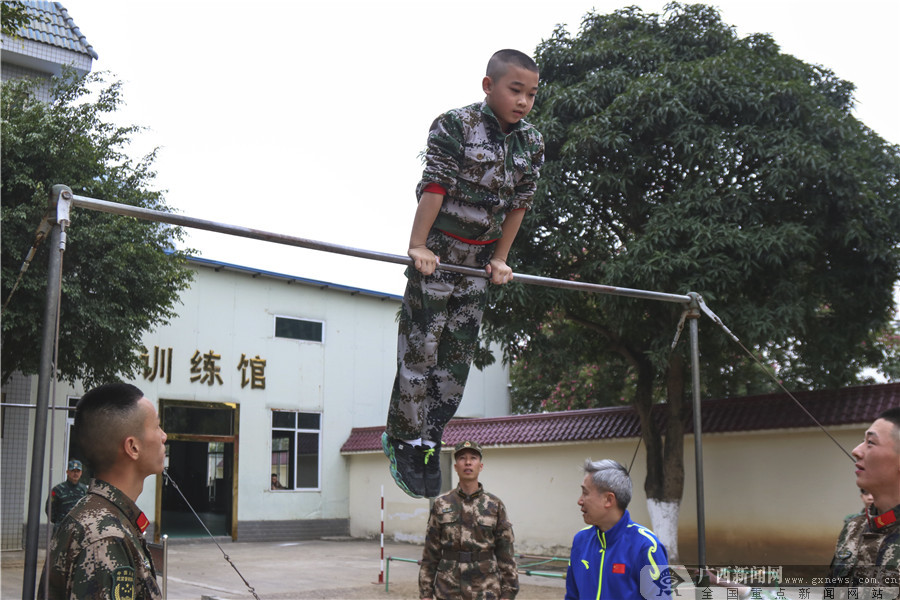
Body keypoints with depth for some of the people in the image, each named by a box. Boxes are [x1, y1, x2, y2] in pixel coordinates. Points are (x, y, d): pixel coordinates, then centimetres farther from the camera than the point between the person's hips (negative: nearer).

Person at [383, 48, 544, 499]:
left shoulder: (532, 143, 3)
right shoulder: (455, 125, -13)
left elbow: (519, 204, 9)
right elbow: (435, 186, -16)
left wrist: (499, 259, 9)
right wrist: (418, 246, -17)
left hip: (479, 259, 6)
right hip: (438, 252, -5)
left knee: (459, 354, 6)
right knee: (420, 347, -4)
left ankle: (428, 438, 17)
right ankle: (402, 438, 8)